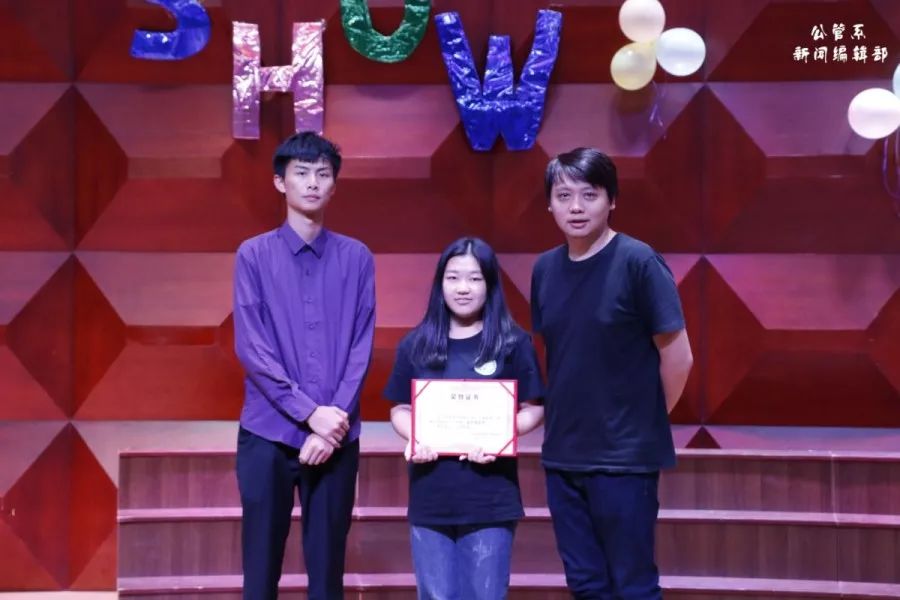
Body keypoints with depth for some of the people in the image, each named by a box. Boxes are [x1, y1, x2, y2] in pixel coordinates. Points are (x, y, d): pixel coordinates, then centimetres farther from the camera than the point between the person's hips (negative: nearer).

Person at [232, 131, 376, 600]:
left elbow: (362, 349, 2)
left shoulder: (357, 258, 6)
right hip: (267, 434, -1)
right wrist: (309, 413, -14)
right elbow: (250, 348, -6)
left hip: (337, 437, 1)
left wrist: (335, 422, -11)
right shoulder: (254, 255, 1)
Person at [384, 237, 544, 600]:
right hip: (430, 497, 2)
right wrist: (414, 437, -11)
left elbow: (533, 410, 1)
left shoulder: (513, 344, 0)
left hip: (490, 497, -2)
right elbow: (400, 410, 11)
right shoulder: (415, 345, 7)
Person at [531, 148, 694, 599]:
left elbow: (677, 356, -10)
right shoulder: (545, 269, 5)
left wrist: (646, 422, 0)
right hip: (562, 453, 6)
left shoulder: (637, 262, -13)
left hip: (624, 454, -5)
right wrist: (564, 416, 9)